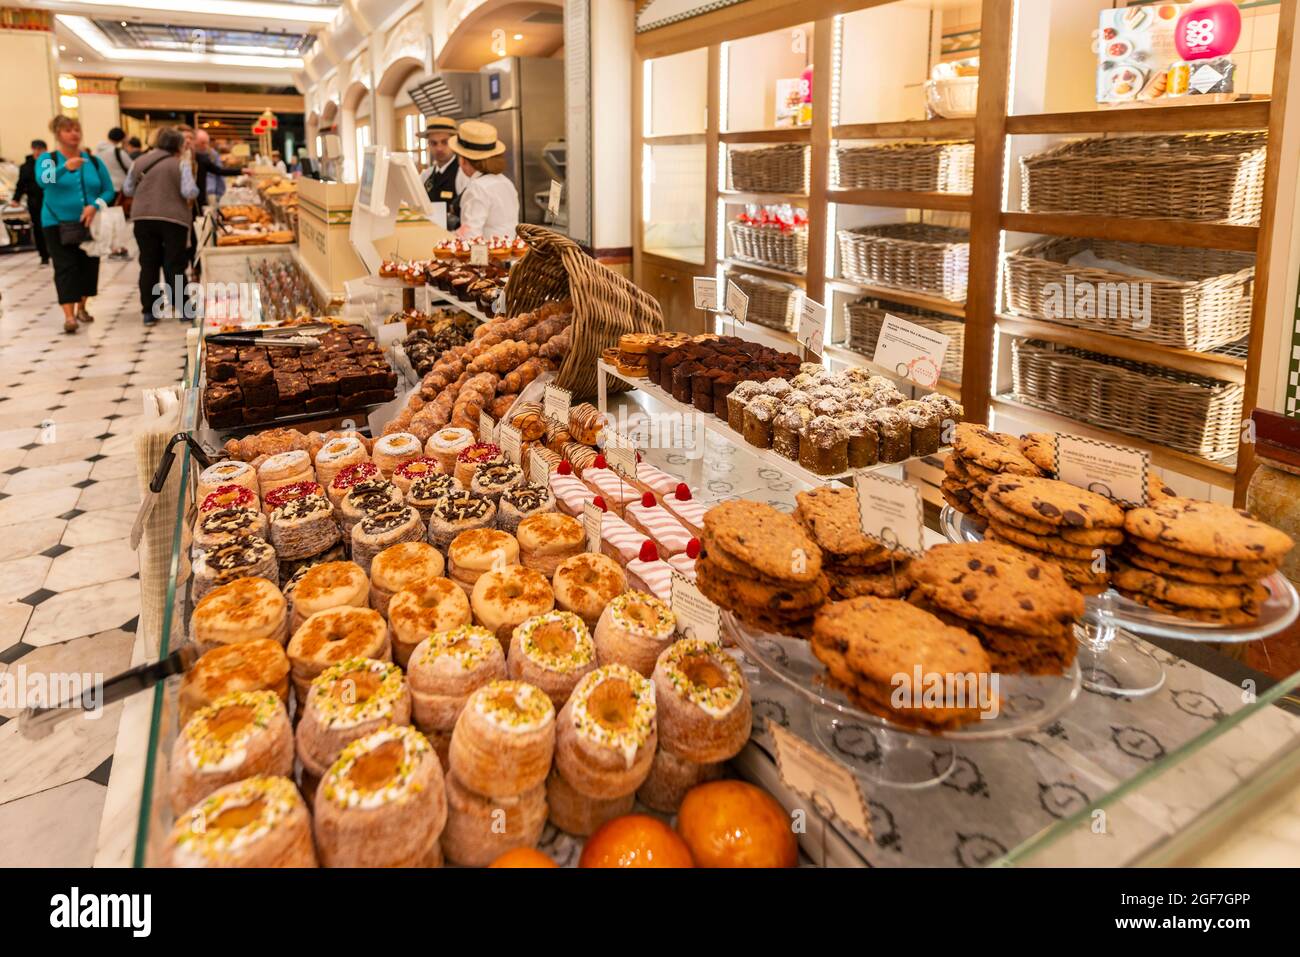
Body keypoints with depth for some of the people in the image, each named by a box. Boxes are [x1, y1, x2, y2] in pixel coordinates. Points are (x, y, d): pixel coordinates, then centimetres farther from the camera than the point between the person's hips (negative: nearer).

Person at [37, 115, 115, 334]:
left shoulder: (93, 160, 5)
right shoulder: (48, 159, -3)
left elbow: (108, 191, 4)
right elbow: (43, 180, -22)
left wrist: (95, 206, -15)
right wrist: (66, 168, -40)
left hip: (90, 224, 3)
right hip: (58, 224, -3)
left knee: (89, 265, 9)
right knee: (65, 267, -8)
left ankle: (81, 307, 27)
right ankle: (69, 315, -13)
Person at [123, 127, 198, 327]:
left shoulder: (140, 162, 8)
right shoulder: (180, 163, -4)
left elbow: (128, 189, 12)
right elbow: (189, 192, -12)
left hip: (143, 218, 3)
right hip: (173, 218, -3)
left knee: (148, 265, 8)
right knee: (175, 265, 3)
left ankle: (149, 311, 9)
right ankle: (181, 309, 4)